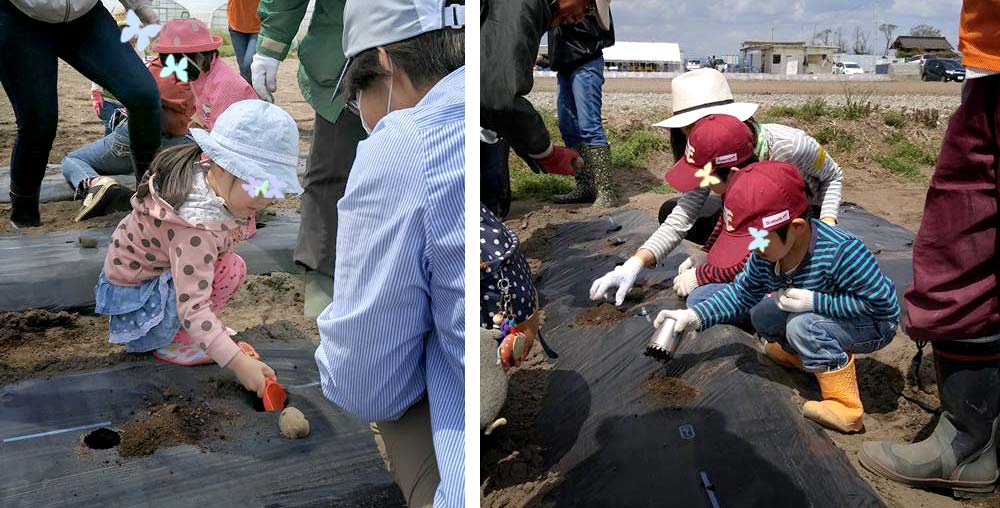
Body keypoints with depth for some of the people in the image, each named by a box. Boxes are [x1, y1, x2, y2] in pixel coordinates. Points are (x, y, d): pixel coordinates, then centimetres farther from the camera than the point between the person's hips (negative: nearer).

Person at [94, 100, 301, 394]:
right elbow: (192, 307, -41)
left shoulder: (204, 170, -11)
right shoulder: (195, 229, -38)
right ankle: (172, 343, -8)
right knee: (231, 269, -24)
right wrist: (238, 362, -46)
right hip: (135, 299, -9)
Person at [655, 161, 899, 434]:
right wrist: (695, 316, -15)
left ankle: (845, 409, -20)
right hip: (825, 317, 7)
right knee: (762, 314, 3)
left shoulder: (841, 252, -37)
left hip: (876, 325, -7)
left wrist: (814, 301, -36)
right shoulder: (766, 256, -15)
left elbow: (883, 303, -31)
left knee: (804, 326, -31)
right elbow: (741, 292, -1)